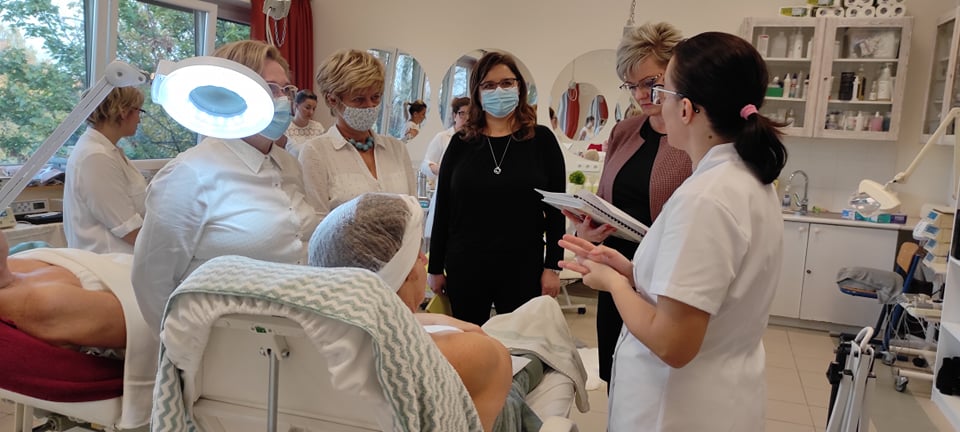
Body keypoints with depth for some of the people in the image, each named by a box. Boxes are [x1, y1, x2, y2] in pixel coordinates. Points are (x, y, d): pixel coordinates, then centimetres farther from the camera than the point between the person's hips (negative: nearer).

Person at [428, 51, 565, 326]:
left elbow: (556, 208, 1)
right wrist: (435, 268, 5)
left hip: (523, 269, -1)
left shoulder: (541, 140, 1)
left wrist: (552, 266, -4)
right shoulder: (461, 144, 4)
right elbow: (443, 210, 7)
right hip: (465, 269, 2)